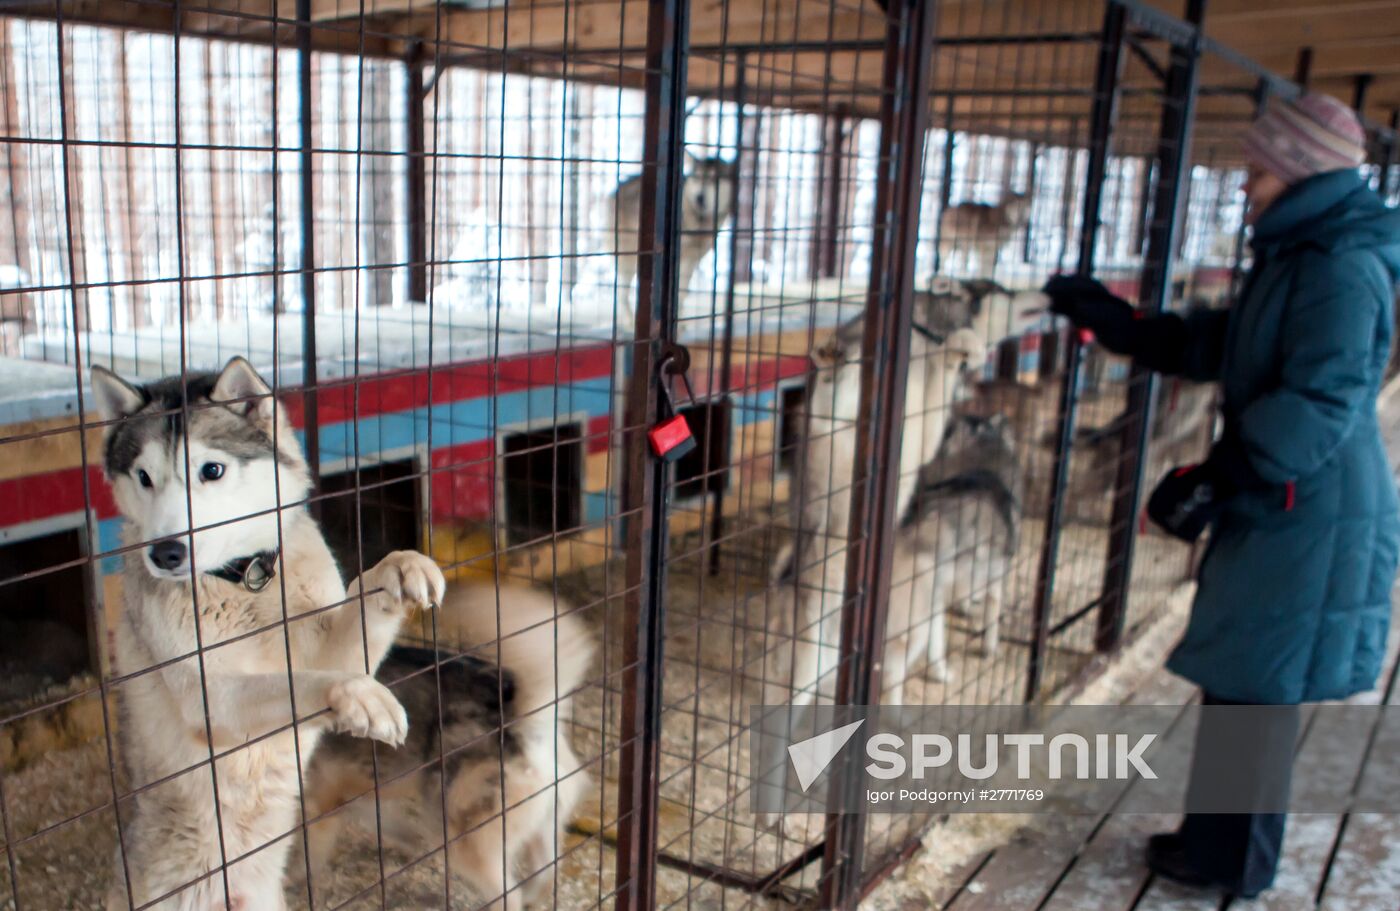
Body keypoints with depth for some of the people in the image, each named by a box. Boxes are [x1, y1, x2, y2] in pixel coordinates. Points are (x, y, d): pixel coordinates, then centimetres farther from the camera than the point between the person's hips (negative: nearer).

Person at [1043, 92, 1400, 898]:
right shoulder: (1294, 259, 14)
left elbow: (1321, 399, -27)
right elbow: (1207, 347, 20)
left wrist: (1217, 478, -27)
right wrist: (1106, 317, 18)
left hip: (1308, 521, -10)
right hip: (1274, 507, 10)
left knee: (1253, 689, 1)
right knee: (1240, 681, 16)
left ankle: (1232, 862, 18)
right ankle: (1218, 841, 30)